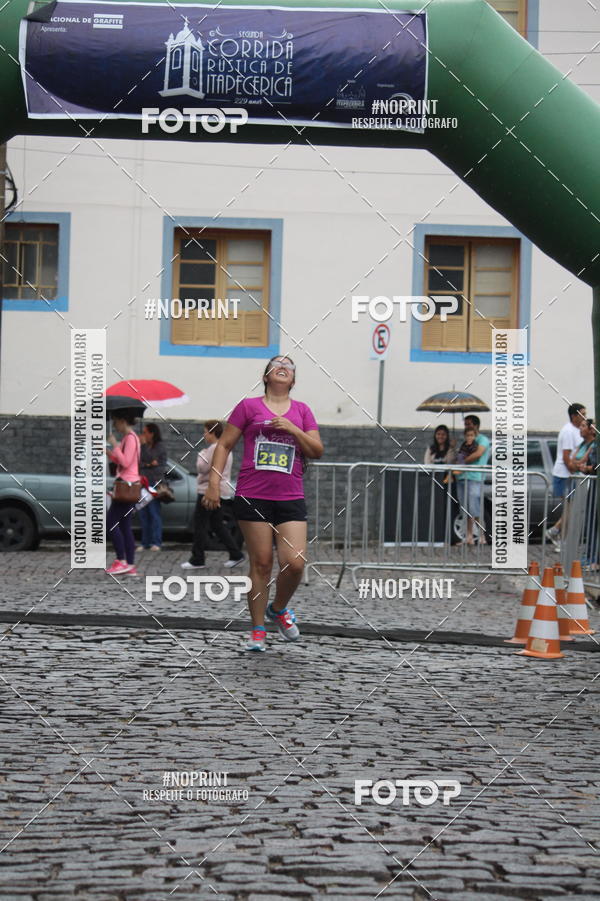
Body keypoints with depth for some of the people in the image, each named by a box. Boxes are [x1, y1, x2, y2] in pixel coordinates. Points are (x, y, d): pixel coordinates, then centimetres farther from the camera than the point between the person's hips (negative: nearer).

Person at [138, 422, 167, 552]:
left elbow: (150, 458, -11)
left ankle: (156, 542, -6)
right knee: (142, 513, 3)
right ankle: (145, 542, 7)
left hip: (154, 482, -6)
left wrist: (144, 445, -5)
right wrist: (148, 464, -6)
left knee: (154, 512, -8)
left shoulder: (160, 445, 0)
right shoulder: (144, 446, 18)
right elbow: (138, 462, 11)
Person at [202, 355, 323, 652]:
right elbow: (224, 445, 6)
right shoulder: (249, 406, 6)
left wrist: (293, 429, -6)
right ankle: (257, 631, 10)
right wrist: (214, 483, -3)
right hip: (252, 497, -2)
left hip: (291, 499, 2)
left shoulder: (302, 411, 13)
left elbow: (317, 451, 8)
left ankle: (278, 609, 21)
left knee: (295, 563, -9)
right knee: (261, 563, -1)